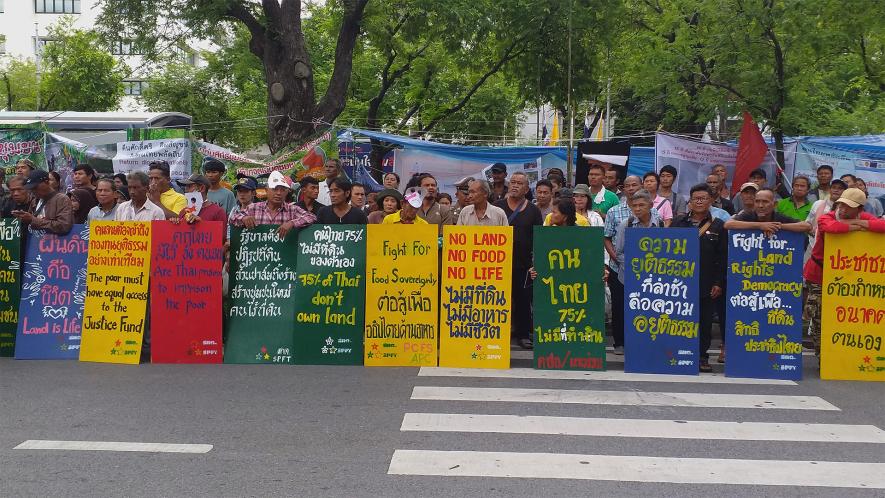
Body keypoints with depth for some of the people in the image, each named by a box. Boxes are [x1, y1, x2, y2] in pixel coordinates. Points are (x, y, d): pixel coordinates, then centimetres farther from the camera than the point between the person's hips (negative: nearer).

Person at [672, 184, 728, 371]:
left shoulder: (718, 226, 6)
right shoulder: (678, 223, 9)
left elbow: (723, 257, 3)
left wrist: (719, 283, -4)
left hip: (707, 284, -1)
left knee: (705, 321, 4)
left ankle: (702, 356, 13)